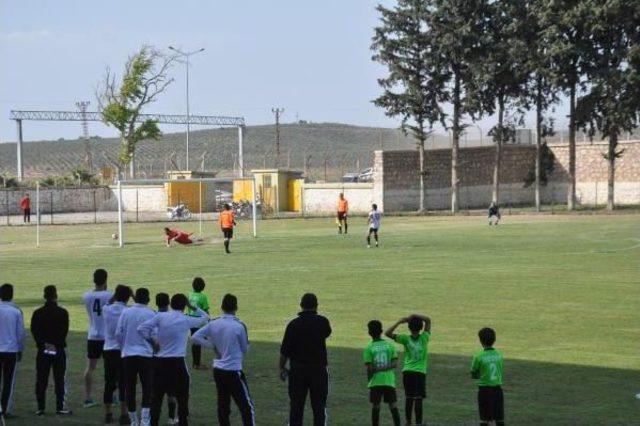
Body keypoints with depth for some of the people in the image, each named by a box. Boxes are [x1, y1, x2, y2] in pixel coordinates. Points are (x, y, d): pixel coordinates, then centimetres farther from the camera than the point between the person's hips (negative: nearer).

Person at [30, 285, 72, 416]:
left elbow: (34, 331, -5)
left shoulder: (37, 313, 3)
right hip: (59, 351, -2)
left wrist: (44, 344, -10)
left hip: (42, 350, 2)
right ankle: (60, 407, 1)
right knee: (59, 379, 3)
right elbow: (64, 331, -10)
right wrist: (56, 345, -10)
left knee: (41, 380, 5)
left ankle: (40, 408, 3)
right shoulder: (62, 312, -3)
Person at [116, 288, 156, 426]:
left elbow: (118, 333, 2)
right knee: (147, 388, 0)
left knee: (130, 388, 10)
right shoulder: (150, 314, -6)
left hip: (128, 354, 3)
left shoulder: (126, 312, 2)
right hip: (146, 354, -3)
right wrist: (154, 348, 12)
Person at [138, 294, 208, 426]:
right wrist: (193, 307, 17)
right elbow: (205, 318, 13)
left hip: (160, 361, 3)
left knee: (157, 397, 10)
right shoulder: (186, 320, -4)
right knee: (182, 397, 7)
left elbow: (141, 328, -4)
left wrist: (152, 341, 6)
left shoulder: (161, 316, -1)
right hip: (177, 362, -3)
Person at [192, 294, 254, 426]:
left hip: (218, 370, 6)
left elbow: (195, 337, 1)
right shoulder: (239, 326, -14)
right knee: (246, 407, -1)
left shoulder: (214, 324, -1)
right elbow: (245, 349, -2)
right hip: (233, 371, -6)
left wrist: (213, 346, 3)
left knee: (223, 405, 13)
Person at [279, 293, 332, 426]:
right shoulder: (322, 322, -5)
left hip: (297, 370, 0)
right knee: (319, 407, 6)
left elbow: (284, 350, -4)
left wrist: (282, 368, 9)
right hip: (318, 369, 0)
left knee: (296, 406, 6)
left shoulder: (293, 324, -5)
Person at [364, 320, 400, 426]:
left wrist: (369, 380, 6)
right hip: (389, 381, 2)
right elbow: (395, 363, -5)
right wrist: (384, 368, -8)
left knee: (375, 407, 8)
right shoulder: (390, 345, 3)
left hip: (375, 382, -2)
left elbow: (369, 368, -7)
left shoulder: (369, 348, -5)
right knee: (393, 406, 3)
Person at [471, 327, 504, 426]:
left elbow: (473, 375, -4)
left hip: (484, 389, -3)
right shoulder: (499, 355, 1)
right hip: (498, 389, 3)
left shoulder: (479, 356, -11)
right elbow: (500, 372, 10)